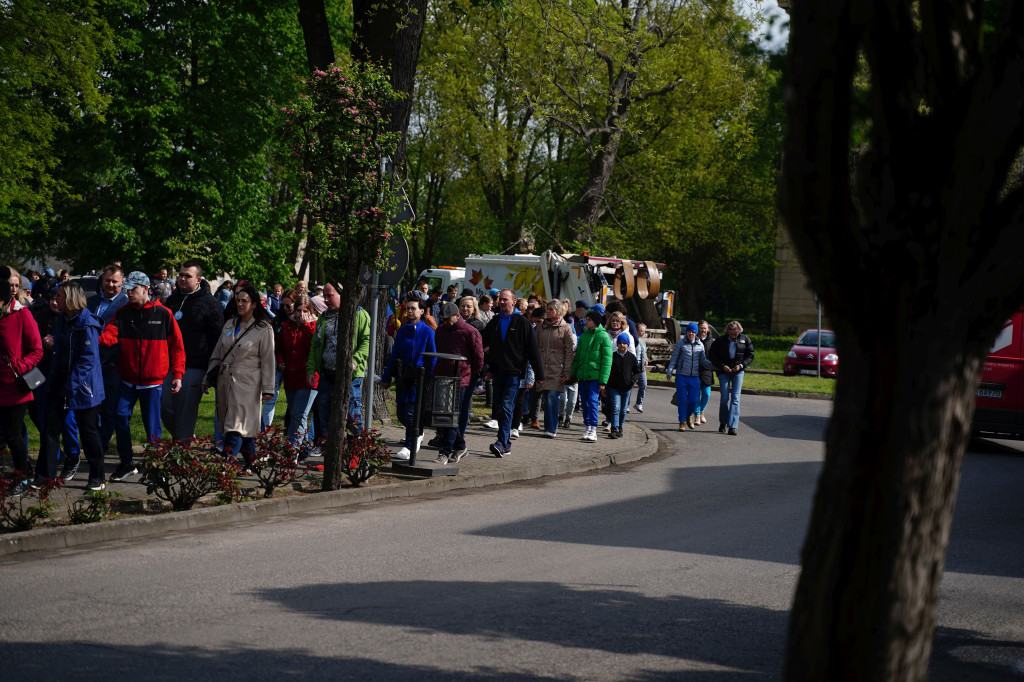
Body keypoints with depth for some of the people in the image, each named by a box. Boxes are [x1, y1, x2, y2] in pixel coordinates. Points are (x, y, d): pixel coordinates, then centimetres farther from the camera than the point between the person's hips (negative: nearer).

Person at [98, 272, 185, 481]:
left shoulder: (163, 314, -2)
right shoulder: (123, 313, 5)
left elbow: (176, 345, 2)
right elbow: (110, 334, -9)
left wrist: (177, 374, -2)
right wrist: (97, 339, -32)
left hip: (153, 380, -3)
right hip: (127, 379, 3)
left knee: (152, 425, 1)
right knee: (121, 418, -3)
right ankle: (126, 464, 13)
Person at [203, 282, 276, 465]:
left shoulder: (264, 329, -2)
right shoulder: (229, 325, 15)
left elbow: (268, 361, -4)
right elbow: (216, 354, 20)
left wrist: (267, 388, -8)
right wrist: (208, 378, 17)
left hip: (246, 382, -6)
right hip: (225, 380, 6)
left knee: (236, 425, -14)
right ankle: (251, 462, 14)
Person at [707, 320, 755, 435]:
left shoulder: (744, 339, 1)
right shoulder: (721, 340, -3)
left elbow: (750, 355, 8)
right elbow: (712, 355, 2)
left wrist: (741, 365, -8)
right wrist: (722, 366, -10)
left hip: (738, 371, 0)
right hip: (724, 371, 0)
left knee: (735, 398, -7)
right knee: (724, 398, -2)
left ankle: (733, 426, -10)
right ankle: (723, 422, 18)